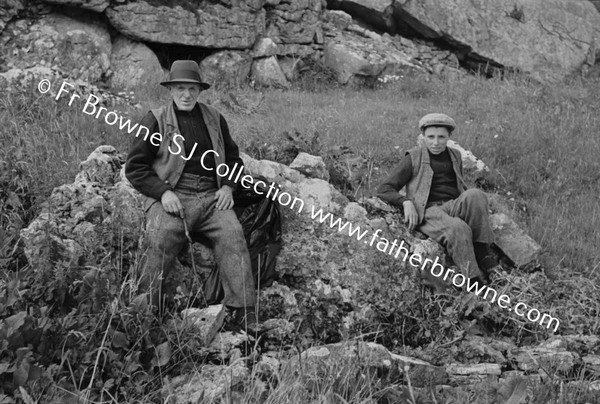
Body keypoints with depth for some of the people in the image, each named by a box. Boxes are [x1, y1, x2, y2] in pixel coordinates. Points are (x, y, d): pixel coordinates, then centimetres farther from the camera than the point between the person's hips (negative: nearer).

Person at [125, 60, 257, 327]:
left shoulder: (215, 119, 19)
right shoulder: (155, 120, 7)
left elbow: (233, 158, 29)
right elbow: (134, 167, 5)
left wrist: (227, 186, 8)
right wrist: (163, 193, -10)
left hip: (211, 197, 3)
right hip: (170, 198, -3)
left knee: (232, 235, -24)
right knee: (162, 239, -31)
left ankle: (244, 313, -24)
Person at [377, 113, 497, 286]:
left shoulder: (455, 156, 21)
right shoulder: (413, 158, 6)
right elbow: (384, 190, 2)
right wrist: (406, 202, -17)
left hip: (453, 207, 5)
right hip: (428, 211, -4)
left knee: (475, 195, -30)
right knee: (458, 229, -37)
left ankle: (482, 251, -24)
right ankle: (474, 279, -34)